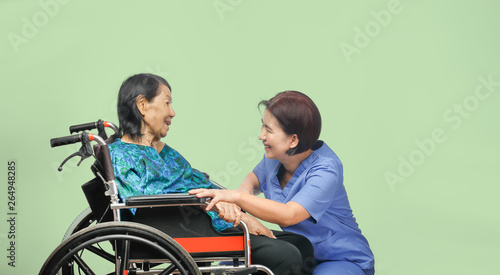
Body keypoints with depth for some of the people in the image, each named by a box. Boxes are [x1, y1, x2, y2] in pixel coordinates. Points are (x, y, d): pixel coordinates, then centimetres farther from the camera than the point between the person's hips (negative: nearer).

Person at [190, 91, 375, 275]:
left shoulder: (325, 170, -27)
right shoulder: (275, 156, -5)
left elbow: (288, 215, -38)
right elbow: (255, 178, 18)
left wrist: (236, 196, -40)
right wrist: (245, 189, -7)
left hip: (345, 260, -6)